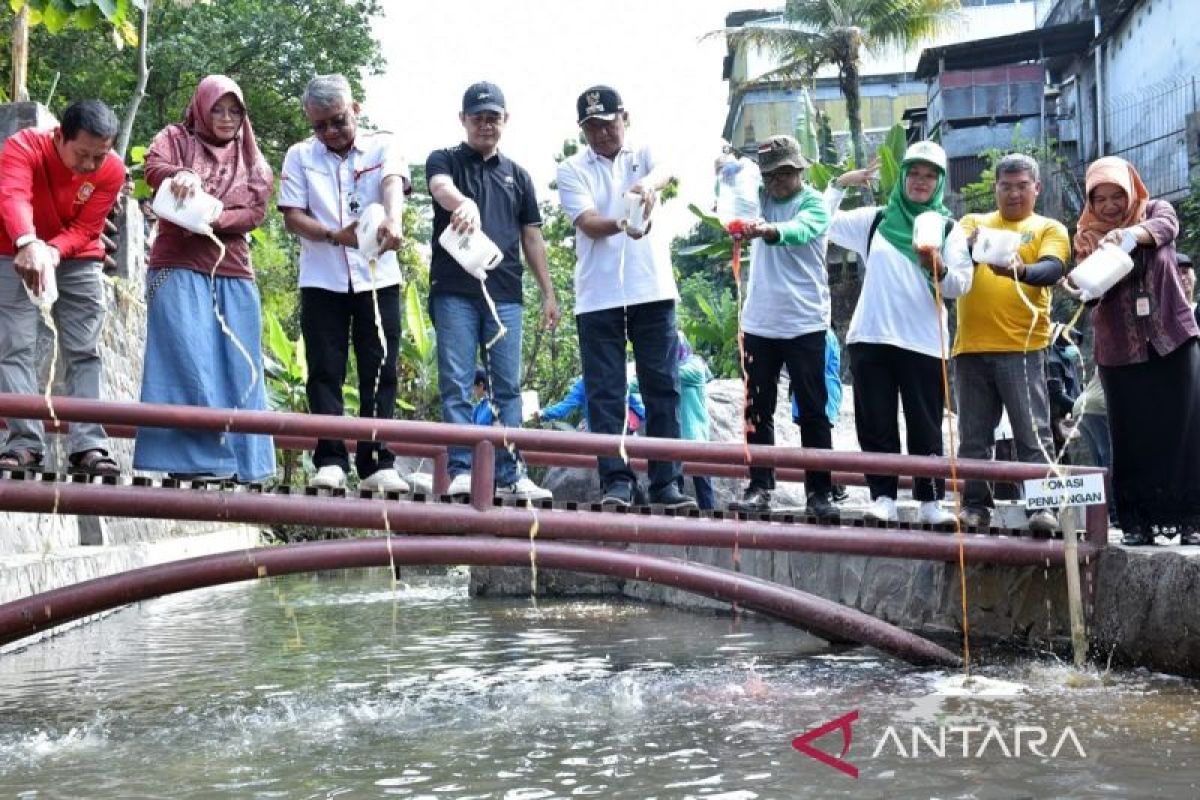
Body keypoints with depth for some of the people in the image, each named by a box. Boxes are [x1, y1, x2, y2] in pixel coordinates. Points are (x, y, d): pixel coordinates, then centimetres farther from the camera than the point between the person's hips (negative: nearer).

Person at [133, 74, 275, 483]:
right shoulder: (176, 138, 10)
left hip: (233, 275, 4)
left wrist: (210, 220, -15)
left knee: (235, 370, -1)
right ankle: (193, 462, -18)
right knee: (187, 362, -15)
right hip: (179, 270, -3)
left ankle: (238, 466, -2)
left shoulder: (251, 157, 18)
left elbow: (255, 211, 3)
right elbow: (153, 168, -11)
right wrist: (182, 175, -34)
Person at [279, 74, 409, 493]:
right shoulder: (300, 156, 6)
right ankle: (330, 461, 1)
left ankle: (377, 464, 2)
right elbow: (292, 215, 0)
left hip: (377, 278, 0)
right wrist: (335, 235, -19)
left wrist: (392, 220, -39)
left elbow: (393, 184, -16)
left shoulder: (383, 147, 3)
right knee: (325, 372, -1)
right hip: (322, 281, 1)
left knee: (379, 373, 0)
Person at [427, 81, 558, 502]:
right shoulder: (444, 161, 8)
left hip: (505, 294, 3)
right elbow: (442, 188, -17)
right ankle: (461, 471, -4)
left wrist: (548, 293, 12)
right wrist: (464, 204, -41)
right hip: (454, 293, -3)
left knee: (508, 387, 0)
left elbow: (532, 237, 19)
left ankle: (510, 474, 1)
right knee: (456, 384, -5)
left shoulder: (518, 176, 19)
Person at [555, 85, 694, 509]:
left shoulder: (643, 155, 10)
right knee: (605, 393, -2)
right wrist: (621, 225, -32)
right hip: (598, 296, -1)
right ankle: (616, 482, 0)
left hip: (652, 290, 1)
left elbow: (665, 171, -14)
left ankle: (666, 482, 4)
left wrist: (648, 183, -39)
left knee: (663, 387, 1)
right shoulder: (572, 170, 6)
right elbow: (586, 221, -10)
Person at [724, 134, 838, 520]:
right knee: (757, 411, 5)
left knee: (813, 411, 0)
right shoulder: (762, 198, 12)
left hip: (804, 324, -4)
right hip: (759, 323, 5)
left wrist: (766, 231, -47)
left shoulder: (814, 203, -6)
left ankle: (820, 492, 3)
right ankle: (759, 487, 11)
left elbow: (799, 230, -26)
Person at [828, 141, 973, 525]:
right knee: (875, 424, 0)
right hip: (870, 338, 2)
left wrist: (940, 270, -23)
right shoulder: (875, 220, 13)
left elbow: (962, 283, -3)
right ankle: (883, 497, 4)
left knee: (925, 427, 0)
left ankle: (931, 501, 6)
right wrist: (839, 185, 7)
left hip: (924, 344, -1)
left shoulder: (949, 229, 8)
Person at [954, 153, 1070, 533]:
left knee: (1033, 431, -6)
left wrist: (1021, 270, -32)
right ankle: (975, 505, 12)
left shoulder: (1050, 229, 9)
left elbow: (1052, 270, -10)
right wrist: (970, 247, -26)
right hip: (971, 347, 3)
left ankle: (1042, 505, -6)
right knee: (974, 435, 6)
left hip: (1022, 347, -3)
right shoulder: (973, 222, 17)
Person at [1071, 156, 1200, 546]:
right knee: (1131, 437, 0)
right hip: (1120, 349, 1)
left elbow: (1163, 228, -20)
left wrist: (1128, 233, -41)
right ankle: (1137, 521, 4)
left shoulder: (1157, 210, 4)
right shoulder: (1087, 235, 6)